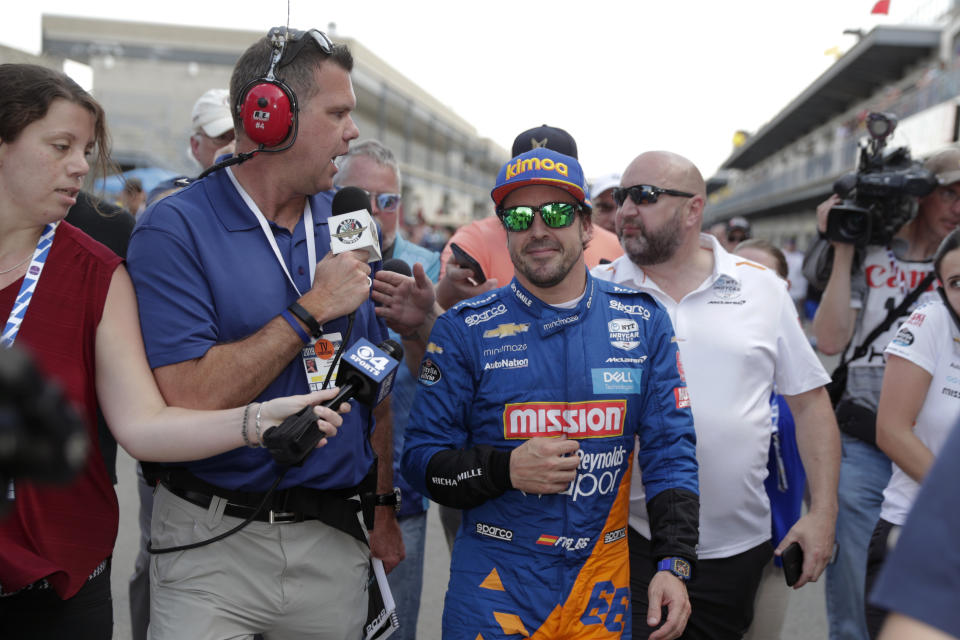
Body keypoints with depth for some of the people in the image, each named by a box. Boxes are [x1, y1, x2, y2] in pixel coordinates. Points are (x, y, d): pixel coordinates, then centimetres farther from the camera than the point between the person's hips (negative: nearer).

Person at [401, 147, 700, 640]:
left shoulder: (642, 322, 1)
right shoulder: (465, 330, -5)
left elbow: (670, 451, 1)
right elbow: (422, 459, -3)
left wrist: (674, 563, -8)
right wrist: (505, 469, -20)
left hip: (601, 586, 2)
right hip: (495, 584, -1)